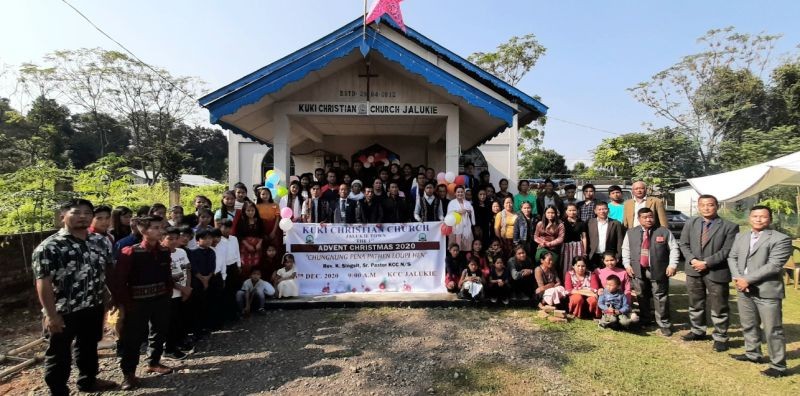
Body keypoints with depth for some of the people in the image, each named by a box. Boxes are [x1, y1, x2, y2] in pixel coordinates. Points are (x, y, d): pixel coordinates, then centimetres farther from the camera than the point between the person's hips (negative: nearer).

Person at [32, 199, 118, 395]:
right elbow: (43, 283, -16)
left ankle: (88, 380, 42)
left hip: (94, 308, 6)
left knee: (89, 347, 23)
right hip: (64, 311, -5)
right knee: (59, 354, 11)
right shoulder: (49, 247, -15)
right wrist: (51, 315, -18)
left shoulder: (101, 242, 2)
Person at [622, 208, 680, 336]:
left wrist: (672, 265, -9)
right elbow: (625, 250, 11)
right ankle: (645, 321, 27)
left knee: (660, 298, 3)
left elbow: (674, 249, 1)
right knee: (642, 298, 12)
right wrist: (627, 264, 1)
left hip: (659, 271, -2)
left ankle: (664, 324, 14)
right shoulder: (630, 233, 6)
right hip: (638, 271, 2)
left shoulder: (664, 232, 0)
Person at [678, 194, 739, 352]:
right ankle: (697, 331, 33)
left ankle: (720, 337, 20)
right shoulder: (691, 223, 6)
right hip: (693, 271, 4)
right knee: (695, 304, 17)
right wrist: (692, 259, -10)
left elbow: (727, 250, -12)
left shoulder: (729, 226, -7)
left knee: (718, 308, 6)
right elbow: (683, 244, 6)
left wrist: (707, 262, -18)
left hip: (716, 272, -4)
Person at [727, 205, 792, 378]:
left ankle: (778, 366, 13)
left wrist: (747, 279, -18)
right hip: (744, 289, 6)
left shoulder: (781, 239, -9)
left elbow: (774, 265, -17)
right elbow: (732, 257, 9)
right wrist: (737, 278, -7)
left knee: (772, 330, 1)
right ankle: (753, 354, 34)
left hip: (767, 291, -6)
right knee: (748, 325, 18)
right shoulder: (741, 237, 12)